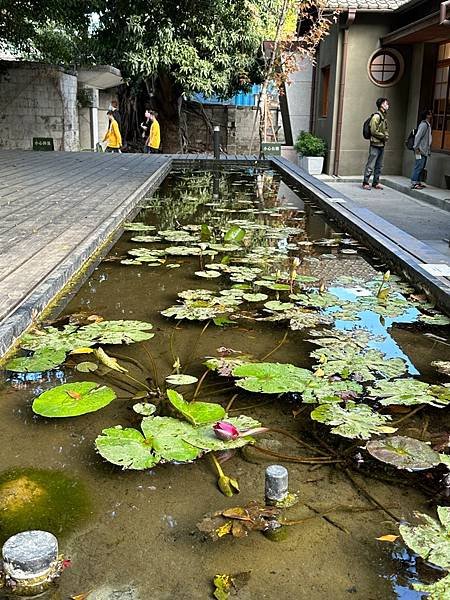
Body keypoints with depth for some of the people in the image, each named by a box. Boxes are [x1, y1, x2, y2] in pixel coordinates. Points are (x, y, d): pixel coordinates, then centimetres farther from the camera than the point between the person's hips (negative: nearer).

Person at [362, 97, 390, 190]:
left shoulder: (384, 117, 16)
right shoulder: (376, 116, -11)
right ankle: (365, 182, 1)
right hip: (375, 144, -9)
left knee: (379, 166, 11)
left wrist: (386, 136, 4)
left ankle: (376, 182, 17)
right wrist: (383, 136, -9)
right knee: (370, 165, -5)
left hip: (382, 145, 9)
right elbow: (373, 131, -16)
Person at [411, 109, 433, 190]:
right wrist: (416, 148, -19)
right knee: (418, 167, -10)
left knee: (421, 167, 12)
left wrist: (428, 150, 17)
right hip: (421, 151, -10)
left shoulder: (428, 125, 17)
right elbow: (417, 136, -17)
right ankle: (413, 184, -10)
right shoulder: (424, 124, -12)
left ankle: (418, 182, 17)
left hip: (425, 151, 10)